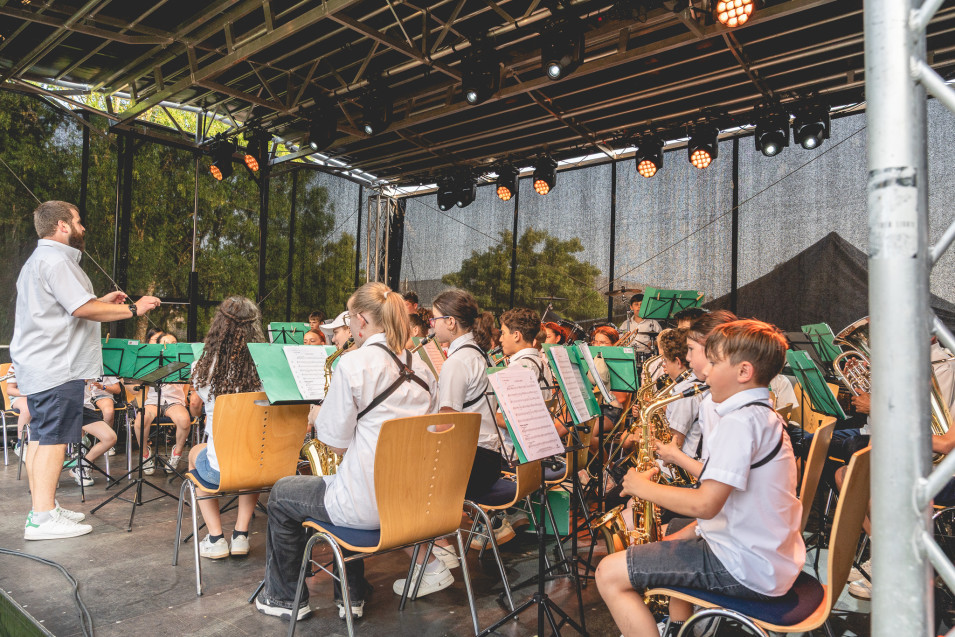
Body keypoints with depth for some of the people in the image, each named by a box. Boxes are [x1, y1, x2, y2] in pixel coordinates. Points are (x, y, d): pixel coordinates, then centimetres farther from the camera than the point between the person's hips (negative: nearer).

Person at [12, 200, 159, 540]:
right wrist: (133, 309, -15)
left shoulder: (39, 259, 22)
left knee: (41, 436, 13)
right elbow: (83, 309, -22)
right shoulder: (55, 260, -15)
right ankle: (42, 518, -5)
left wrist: (101, 301, 18)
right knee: (53, 438, -8)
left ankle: (43, 508, 21)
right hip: (56, 368, -11)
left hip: (40, 367, 11)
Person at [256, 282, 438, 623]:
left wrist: (320, 423, 9)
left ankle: (285, 598, 34)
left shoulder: (354, 362, -16)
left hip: (369, 504, -7)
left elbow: (336, 443, -12)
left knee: (281, 494, 20)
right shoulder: (421, 367, 5)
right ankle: (352, 595, 39)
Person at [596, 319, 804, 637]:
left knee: (609, 573, -12)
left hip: (748, 572, -11)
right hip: (773, 556, 11)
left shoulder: (740, 422, -22)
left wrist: (644, 487, -14)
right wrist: (684, 534, 10)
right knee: (678, 526, 36)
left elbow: (705, 504, -29)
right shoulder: (766, 416, 11)